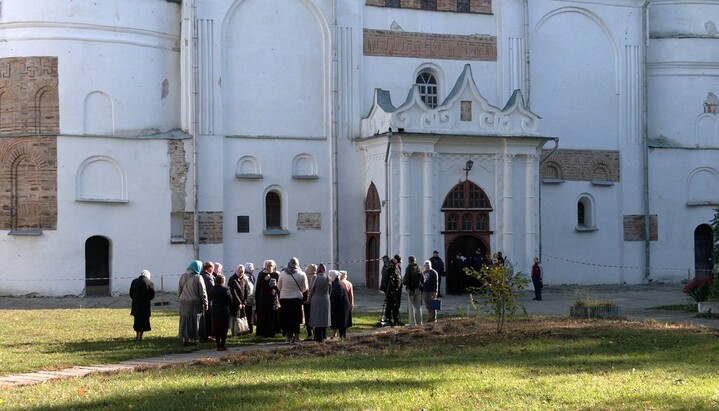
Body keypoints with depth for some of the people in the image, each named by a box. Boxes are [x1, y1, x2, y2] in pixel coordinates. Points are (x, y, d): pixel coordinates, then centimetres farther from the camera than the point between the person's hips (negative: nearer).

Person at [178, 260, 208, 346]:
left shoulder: (183, 276, 4)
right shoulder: (198, 278, -12)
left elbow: (179, 290, 10)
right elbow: (202, 292, -8)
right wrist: (205, 304, -1)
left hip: (184, 302, 5)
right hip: (195, 303, -5)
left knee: (185, 321, 11)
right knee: (193, 321, 4)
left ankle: (185, 339, 15)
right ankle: (191, 339, 6)